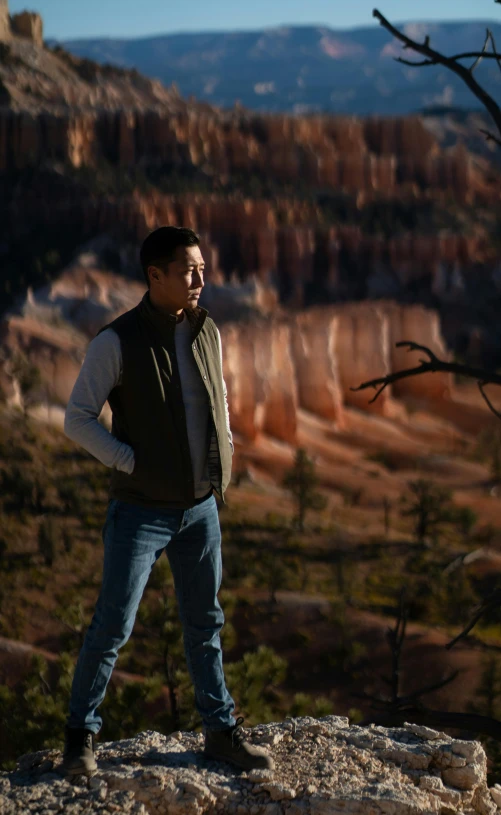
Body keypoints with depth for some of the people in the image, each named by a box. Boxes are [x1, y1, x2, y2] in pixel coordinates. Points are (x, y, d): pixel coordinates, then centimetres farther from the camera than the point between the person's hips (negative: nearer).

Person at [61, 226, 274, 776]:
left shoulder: (208, 333, 3)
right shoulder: (118, 341, -14)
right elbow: (77, 419, -12)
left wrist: (225, 453, 7)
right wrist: (133, 464, -16)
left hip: (201, 507, 5)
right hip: (141, 509, -5)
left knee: (205, 623, 13)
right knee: (113, 626, -2)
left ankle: (221, 731, 25)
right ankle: (80, 735, 15)